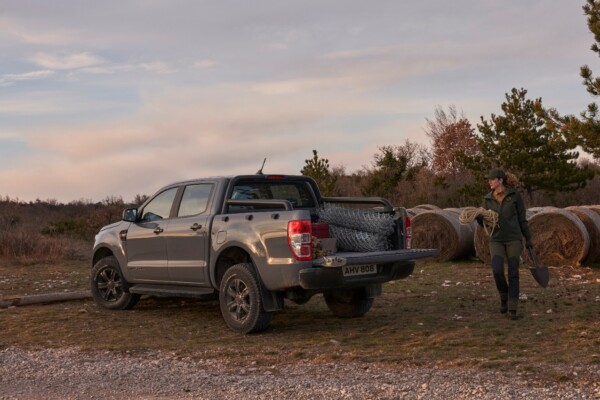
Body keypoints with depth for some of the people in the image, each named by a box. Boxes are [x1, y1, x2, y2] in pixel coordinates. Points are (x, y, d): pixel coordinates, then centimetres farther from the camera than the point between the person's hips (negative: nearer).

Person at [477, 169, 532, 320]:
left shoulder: (515, 195, -5)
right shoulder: (488, 199, 3)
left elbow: (522, 218, 1)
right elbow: (486, 223, 6)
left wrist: (528, 239, 3)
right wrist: (478, 217, -18)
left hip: (513, 239, -2)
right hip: (496, 240, 2)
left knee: (513, 273, -6)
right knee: (497, 271, -14)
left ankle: (512, 308, 2)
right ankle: (504, 296, 14)